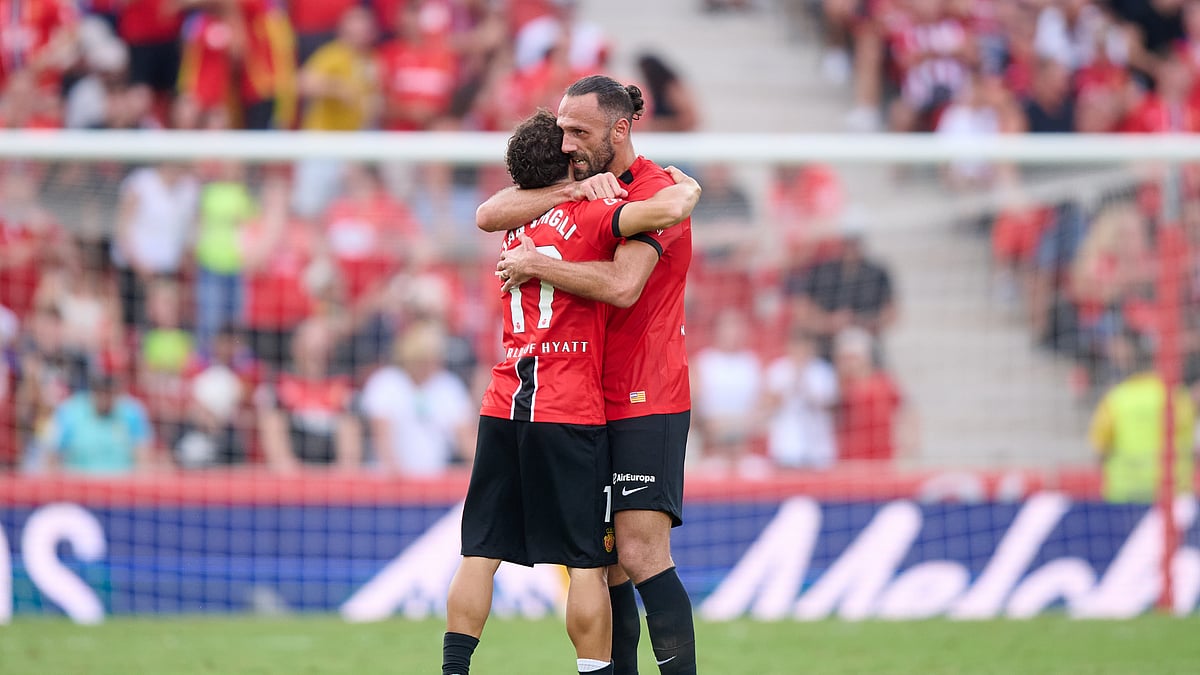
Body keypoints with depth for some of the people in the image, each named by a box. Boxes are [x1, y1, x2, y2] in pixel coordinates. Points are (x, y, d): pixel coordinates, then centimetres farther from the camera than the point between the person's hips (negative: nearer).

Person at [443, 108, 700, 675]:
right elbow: (668, 209, -20)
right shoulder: (587, 216, -5)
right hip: (568, 411, -6)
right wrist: (686, 188, 2)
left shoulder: (518, 226, 15)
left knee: (480, 553, 6)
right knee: (587, 562, -2)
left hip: (501, 408, 6)